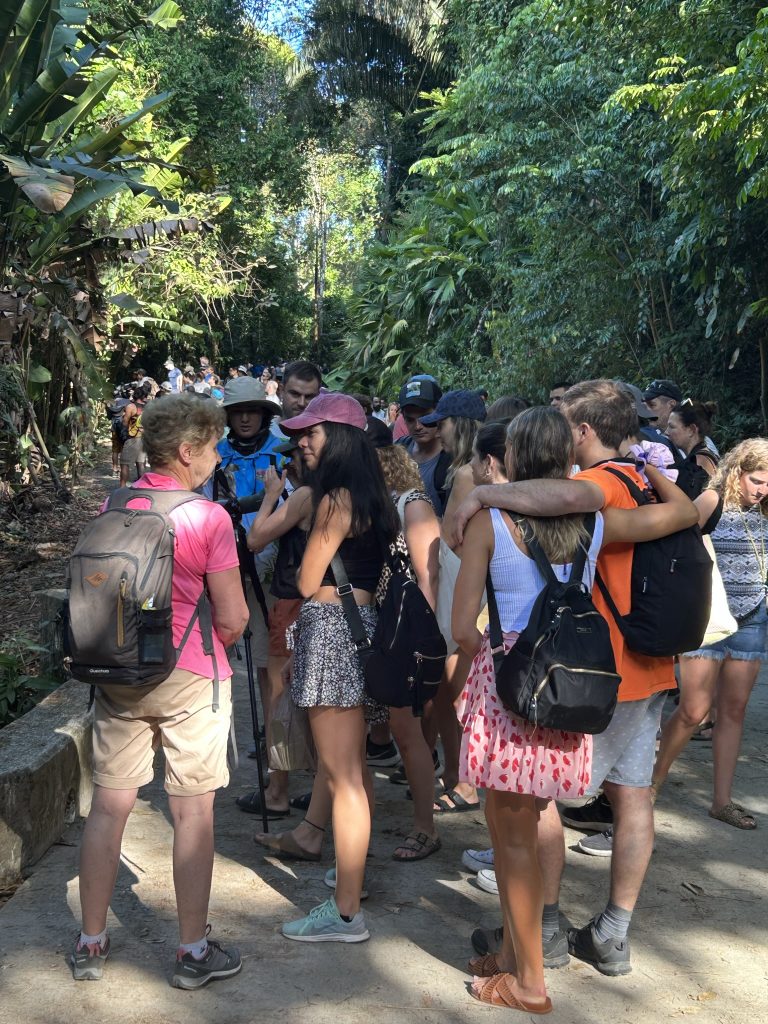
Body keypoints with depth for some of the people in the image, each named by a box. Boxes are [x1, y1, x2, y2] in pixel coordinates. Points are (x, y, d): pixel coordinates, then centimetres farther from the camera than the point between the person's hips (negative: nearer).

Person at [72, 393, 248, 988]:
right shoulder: (208, 517, -14)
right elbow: (233, 618, -14)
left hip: (118, 671, 5)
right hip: (190, 678, -5)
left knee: (108, 806, 12)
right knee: (193, 812, 5)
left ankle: (91, 944, 23)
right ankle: (194, 951, 15)